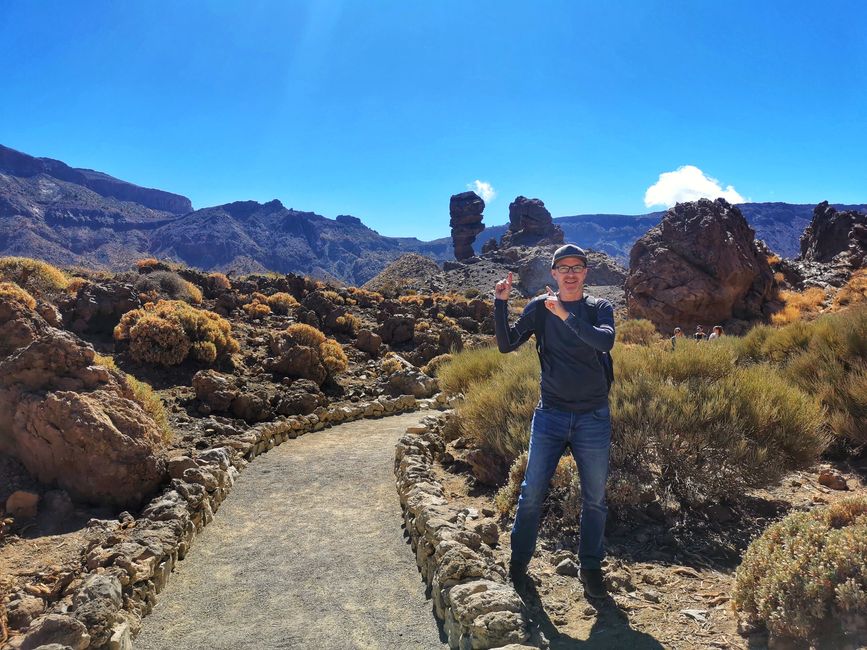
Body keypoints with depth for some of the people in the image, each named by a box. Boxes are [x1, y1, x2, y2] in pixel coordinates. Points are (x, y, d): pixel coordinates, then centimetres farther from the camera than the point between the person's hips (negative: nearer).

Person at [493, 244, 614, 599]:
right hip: (550, 414, 0)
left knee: (595, 499, 11)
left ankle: (591, 567, 29)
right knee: (532, 492, 5)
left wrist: (566, 315, -28)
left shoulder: (600, 308, -1)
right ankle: (518, 562, 24)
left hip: (593, 418, 0)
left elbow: (606, 341, -22)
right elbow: (506, 344, -8)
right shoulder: (539, 307, 0)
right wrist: (501, 303, -18)